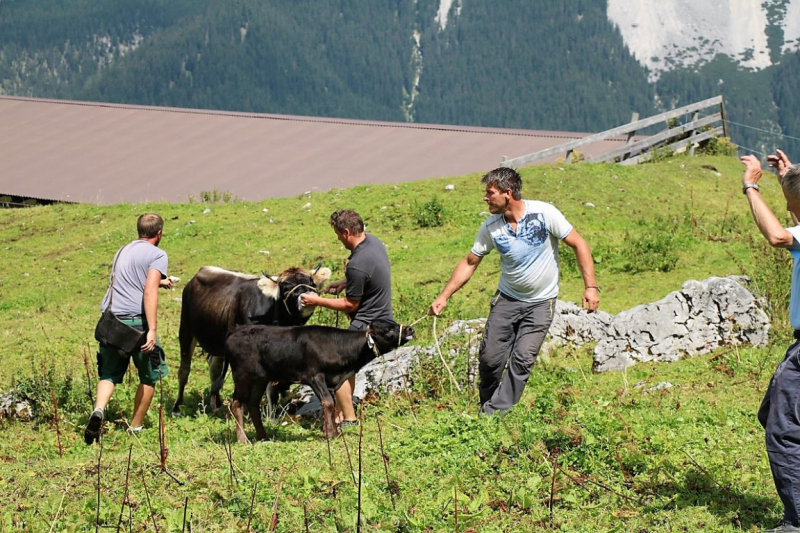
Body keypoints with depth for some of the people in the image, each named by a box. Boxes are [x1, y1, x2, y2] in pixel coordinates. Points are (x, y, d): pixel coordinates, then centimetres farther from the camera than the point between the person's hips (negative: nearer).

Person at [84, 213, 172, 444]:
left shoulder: (122, 251, 22)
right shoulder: (157, 255, -1)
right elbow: (149, 291, -16)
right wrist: (152, 330, -21)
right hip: (137, 320, -6)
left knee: (108, 373, 13)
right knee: (149, 377, 13)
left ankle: (99, 410, -16)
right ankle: (135, 428, 15)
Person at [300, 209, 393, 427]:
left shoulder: (357, 265, -29)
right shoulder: (374, 242, 1)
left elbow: (350, 305, -17)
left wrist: (318, 301, -8)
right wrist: (343, 283, 11)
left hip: (366, 326, -10)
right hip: (383, 319, 10)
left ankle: (349, 421, 4)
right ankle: (340, 414, 27)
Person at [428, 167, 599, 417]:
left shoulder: (544, 213, -18)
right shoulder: (491, 227, -8)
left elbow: (578, 244, -12)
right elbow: (469, 263, 3)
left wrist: (590, 286, -18)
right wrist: (443, 297, -3)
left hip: (541, 303, -3)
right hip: (507, 299, 3)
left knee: (522, 359, -13)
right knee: (490, 358, -2)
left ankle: (495, 414, -8)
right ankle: (486, 407, 22)